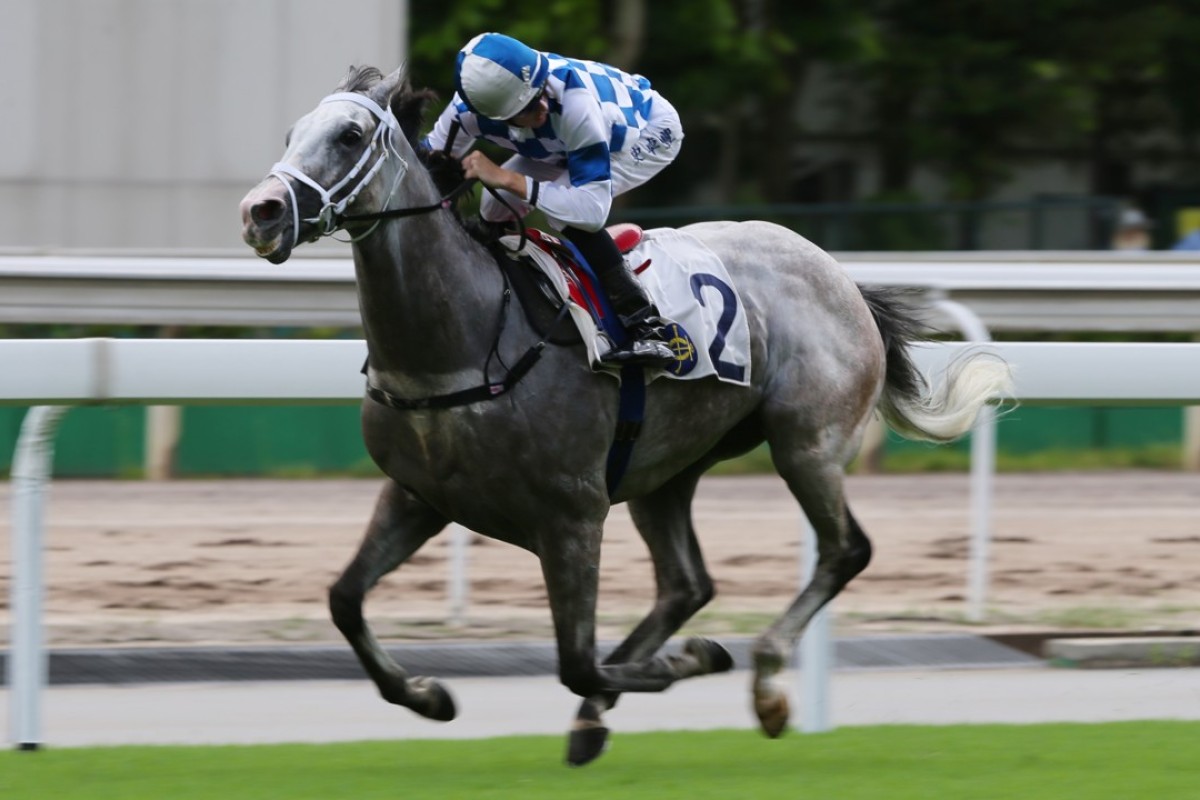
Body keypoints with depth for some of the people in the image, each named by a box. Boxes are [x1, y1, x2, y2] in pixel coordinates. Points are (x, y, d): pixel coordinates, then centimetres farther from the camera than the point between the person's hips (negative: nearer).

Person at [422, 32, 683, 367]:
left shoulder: (575, 101, -45)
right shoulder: (467, 110, -29)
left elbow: (593, 210, -45)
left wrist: (508, 179, -47)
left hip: (652, 130, -6)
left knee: (565, 208, -28)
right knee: (495, 208, -4)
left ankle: (646, 329, -26)